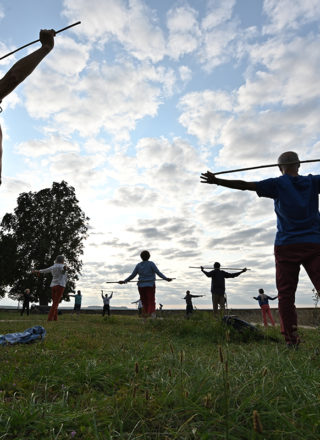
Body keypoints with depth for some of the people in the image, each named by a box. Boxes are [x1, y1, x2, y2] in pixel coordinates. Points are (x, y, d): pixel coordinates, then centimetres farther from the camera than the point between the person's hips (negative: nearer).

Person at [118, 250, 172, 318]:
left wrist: (124, 281, 16)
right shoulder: (151, 264, -3)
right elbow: (158, 273, -13)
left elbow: (132, 275, 5)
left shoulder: (138, 265, 5)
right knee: (151, 303, 0)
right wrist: (166, 278, -18)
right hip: (150, 286, -3)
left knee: (144, 304, 13)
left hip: (141, 286, 3)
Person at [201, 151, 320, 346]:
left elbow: (245, 185, -4)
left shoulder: (278, 184, 4)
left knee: (286, 294, 1)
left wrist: (217, 181, 0)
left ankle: (292, 339, -2)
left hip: (287, 245, -2)